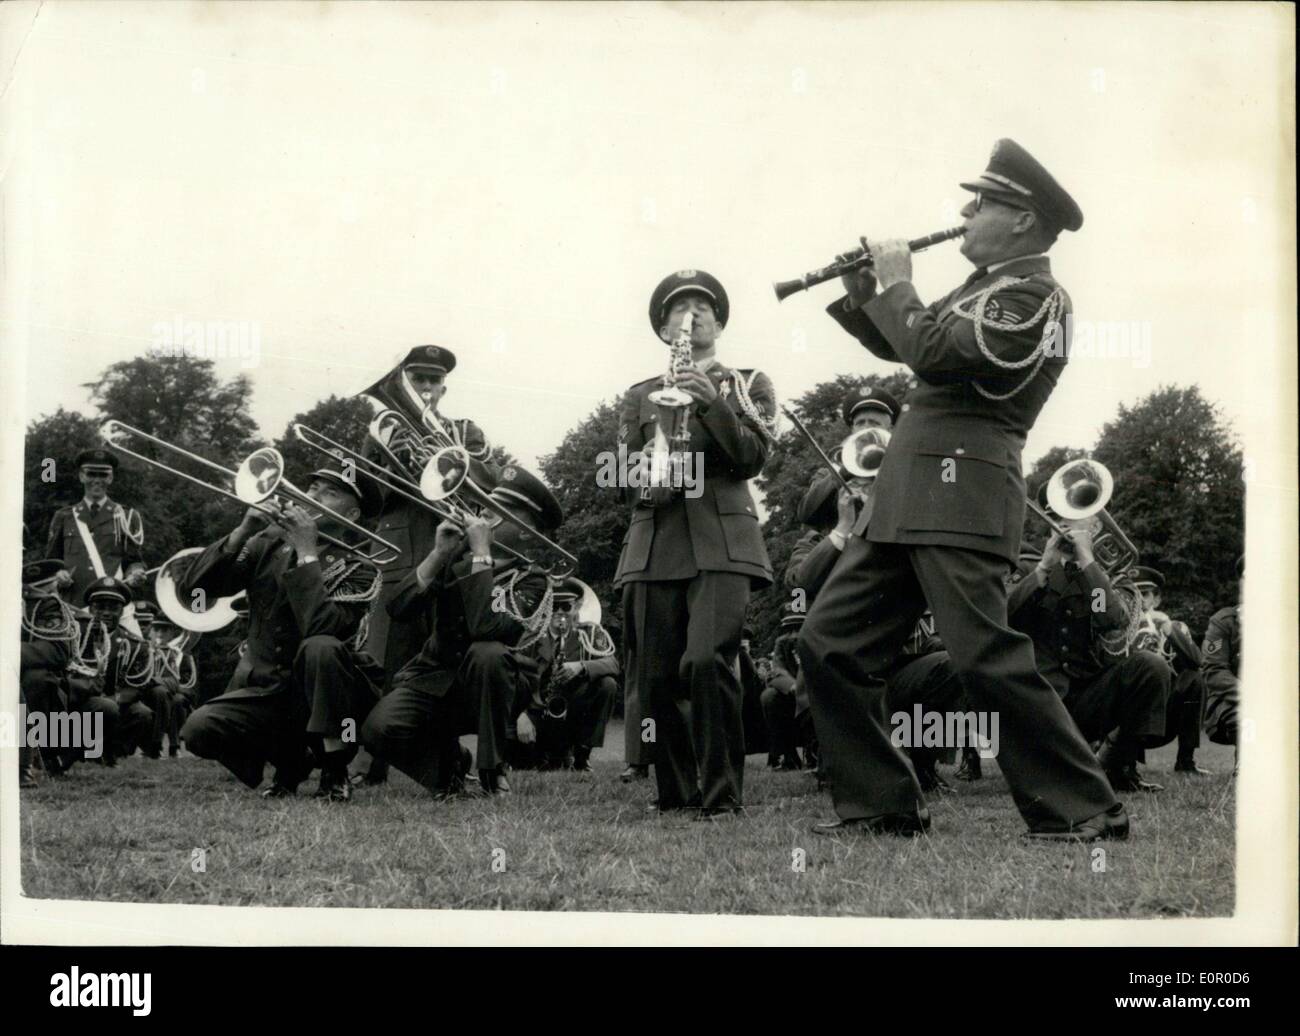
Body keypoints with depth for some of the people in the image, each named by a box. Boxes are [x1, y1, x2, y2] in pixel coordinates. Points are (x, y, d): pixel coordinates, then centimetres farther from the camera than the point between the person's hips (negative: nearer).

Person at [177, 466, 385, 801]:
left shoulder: (357, 570, -5)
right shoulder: (268, 544, 5)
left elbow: (318, 628, -26)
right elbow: (189, 590, -3)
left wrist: (307, 553, -22)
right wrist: (241, 533, -14)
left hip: (323, 698, -3)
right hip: (263, 690, 3)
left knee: (320, 647, -35)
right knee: (199, 730, -25)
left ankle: (334, 775, -16)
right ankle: (289, 759, 6)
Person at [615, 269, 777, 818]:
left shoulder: (748, 383, 14)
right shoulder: (640, 396, 20)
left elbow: (753, 455, -1)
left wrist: (711, 402, -15)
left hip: (721, 540, -3)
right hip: (655, 545, 3)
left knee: (708, 661, -21)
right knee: (655, 676, -3)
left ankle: (721, 793, -14)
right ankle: (677, 791, 11)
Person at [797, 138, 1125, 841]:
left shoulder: (1033, 295, -10)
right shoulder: (987, 286, 19)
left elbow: (932, 352, -20)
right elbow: (904, 347, 28)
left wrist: (897, 285, -5)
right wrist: (861, 298, 12)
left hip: (960, 497, -10)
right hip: (907, 499, 10)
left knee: (987, 659, -12)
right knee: (829, 643, 7)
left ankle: (1084, 813, -3)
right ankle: (881, 804, 12)